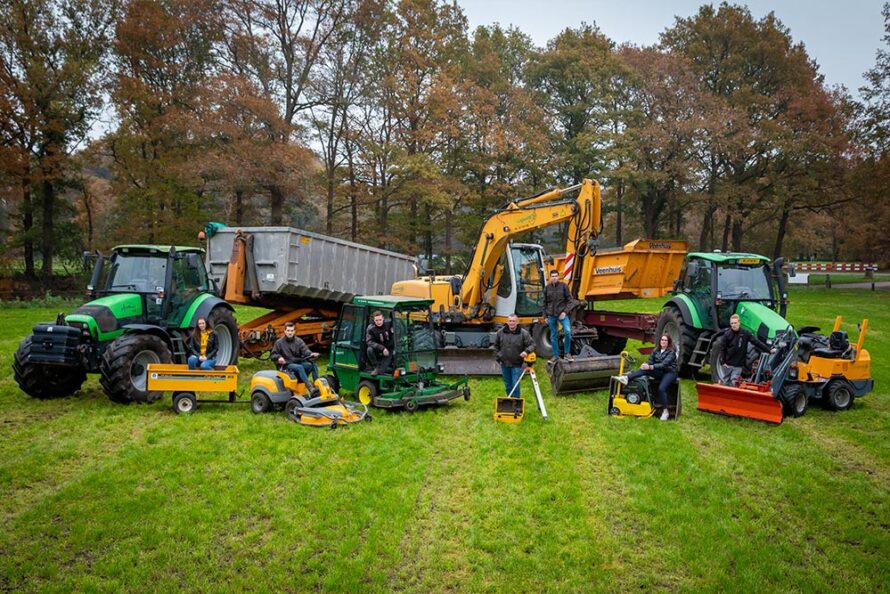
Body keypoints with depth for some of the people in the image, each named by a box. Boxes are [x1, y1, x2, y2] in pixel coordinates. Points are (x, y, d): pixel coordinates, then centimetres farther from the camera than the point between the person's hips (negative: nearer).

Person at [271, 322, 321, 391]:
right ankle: (310, 388, -47)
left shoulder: (299, 341, 10)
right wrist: (279, 357, -20)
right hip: (287, 365, -4)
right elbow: (273, 355, 4)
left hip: (299, 363, 4)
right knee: (299, 367, -36)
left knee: (313, 364, -23)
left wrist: (311, 354, -27)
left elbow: (305, 351, -4)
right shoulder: (279, 342, 4)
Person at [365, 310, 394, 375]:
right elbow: (369, 342, -25)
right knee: (369, 350, -33)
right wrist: (382, 348, -35)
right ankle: (376, 367, -12)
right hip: (377, 350, 1)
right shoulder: (370, 328, -19)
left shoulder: (388, 324, -12)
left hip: (388, 350, -1)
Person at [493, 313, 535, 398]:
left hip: (516, 364, -4)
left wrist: (527, 351, -26)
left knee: (515, 385, -5)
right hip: (504, 363, 4)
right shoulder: (500, 332, -2)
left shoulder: (523, 333, -11)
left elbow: (532, 344, -7)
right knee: (507, 385, 16)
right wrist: (498, 357, 7)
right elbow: (496, 345, 12)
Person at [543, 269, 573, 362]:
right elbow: (545, 303, 13)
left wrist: (565, 311, -11)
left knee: (567, 331, -21)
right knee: (553, 336, 8)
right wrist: (545, 316, 11)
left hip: (562, 314, -3)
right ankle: (556, 355, 19)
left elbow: (569, 300, 0)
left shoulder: (563, 286, 0)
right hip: (551, 315, 3)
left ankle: (567, 353, -5)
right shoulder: (547, 288, 7)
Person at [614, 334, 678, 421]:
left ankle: (665, 411, -20)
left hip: (670, 372, -5)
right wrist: (646, 365, -21)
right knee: (645, 369, -24)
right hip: (660, 372, 5)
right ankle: (627, 378, -41)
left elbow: (664, 364, -22)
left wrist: (650, 367, -33)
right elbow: (650, 362, 4)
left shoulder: (671, 352, -10)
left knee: (661, 388, -30)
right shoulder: (656, 350, 8)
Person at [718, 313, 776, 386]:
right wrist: (723, 362, -4)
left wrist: (769, 349, -9)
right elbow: (723, 348, 0)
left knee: (733, 382, -5)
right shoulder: (727, 334, -5)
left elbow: (757, 342, -4)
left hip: (739, 365, 0)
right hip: (728, 364, 0)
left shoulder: (745, 333, -4)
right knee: (726, 382, 8)